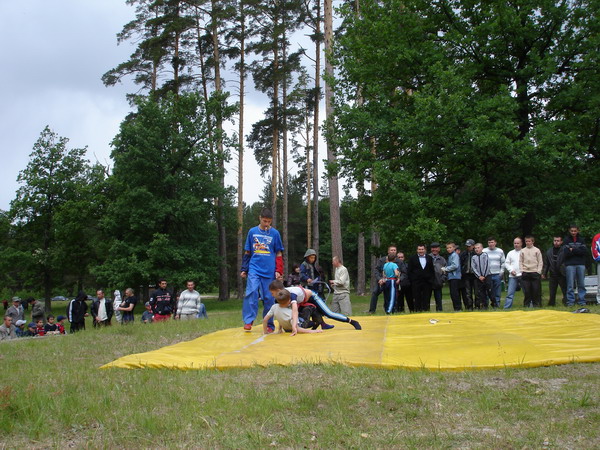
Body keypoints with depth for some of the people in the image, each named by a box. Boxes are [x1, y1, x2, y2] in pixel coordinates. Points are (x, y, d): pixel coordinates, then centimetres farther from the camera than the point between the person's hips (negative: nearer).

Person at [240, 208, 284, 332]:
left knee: (269, 298, 2)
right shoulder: (252, 232, 7)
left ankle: (269, 325, 12)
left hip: (269, 271, 0)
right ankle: (248, 321, -14)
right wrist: (244, 269, 11)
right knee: (252, 291, -19)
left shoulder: (275, 233, 5)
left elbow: (279, 254, 7)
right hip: (254, 269, 0)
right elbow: (247, 252, 14)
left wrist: (279, 271, -1)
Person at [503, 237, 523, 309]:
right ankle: (507, 308, -3)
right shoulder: (510, 253, 13)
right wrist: (511, 270, -3)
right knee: (510, 293, -3)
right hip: (513, 276, 2)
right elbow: (506, 263, 13)